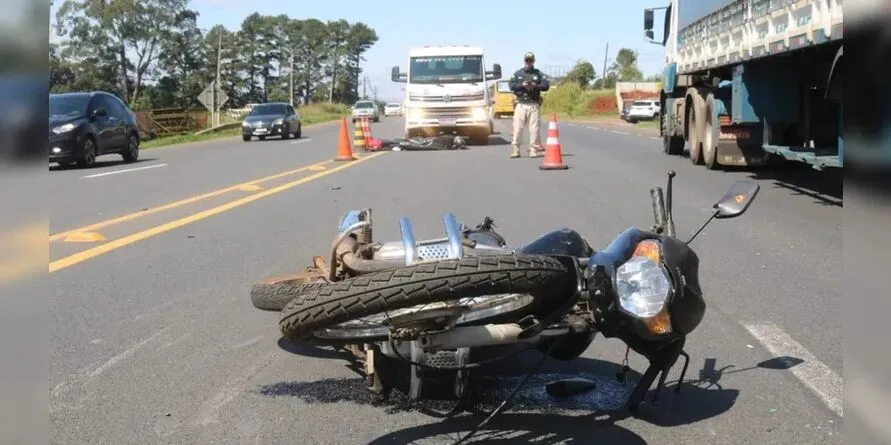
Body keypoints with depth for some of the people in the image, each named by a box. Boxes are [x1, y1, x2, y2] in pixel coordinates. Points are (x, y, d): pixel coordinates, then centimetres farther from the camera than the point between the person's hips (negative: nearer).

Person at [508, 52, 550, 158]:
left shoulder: (538, 73, 11)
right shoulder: (518, 73, 12)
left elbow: (546, 85, 2)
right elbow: (511, 85, 1)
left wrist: (535, 86, -14)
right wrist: (522, 85, -14)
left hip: (534, 105, 0)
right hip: (521, 104, 0)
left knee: (534, 128, -3)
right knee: (517, 127, -4)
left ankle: (533, 150, 2)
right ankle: (515, 150, -1)